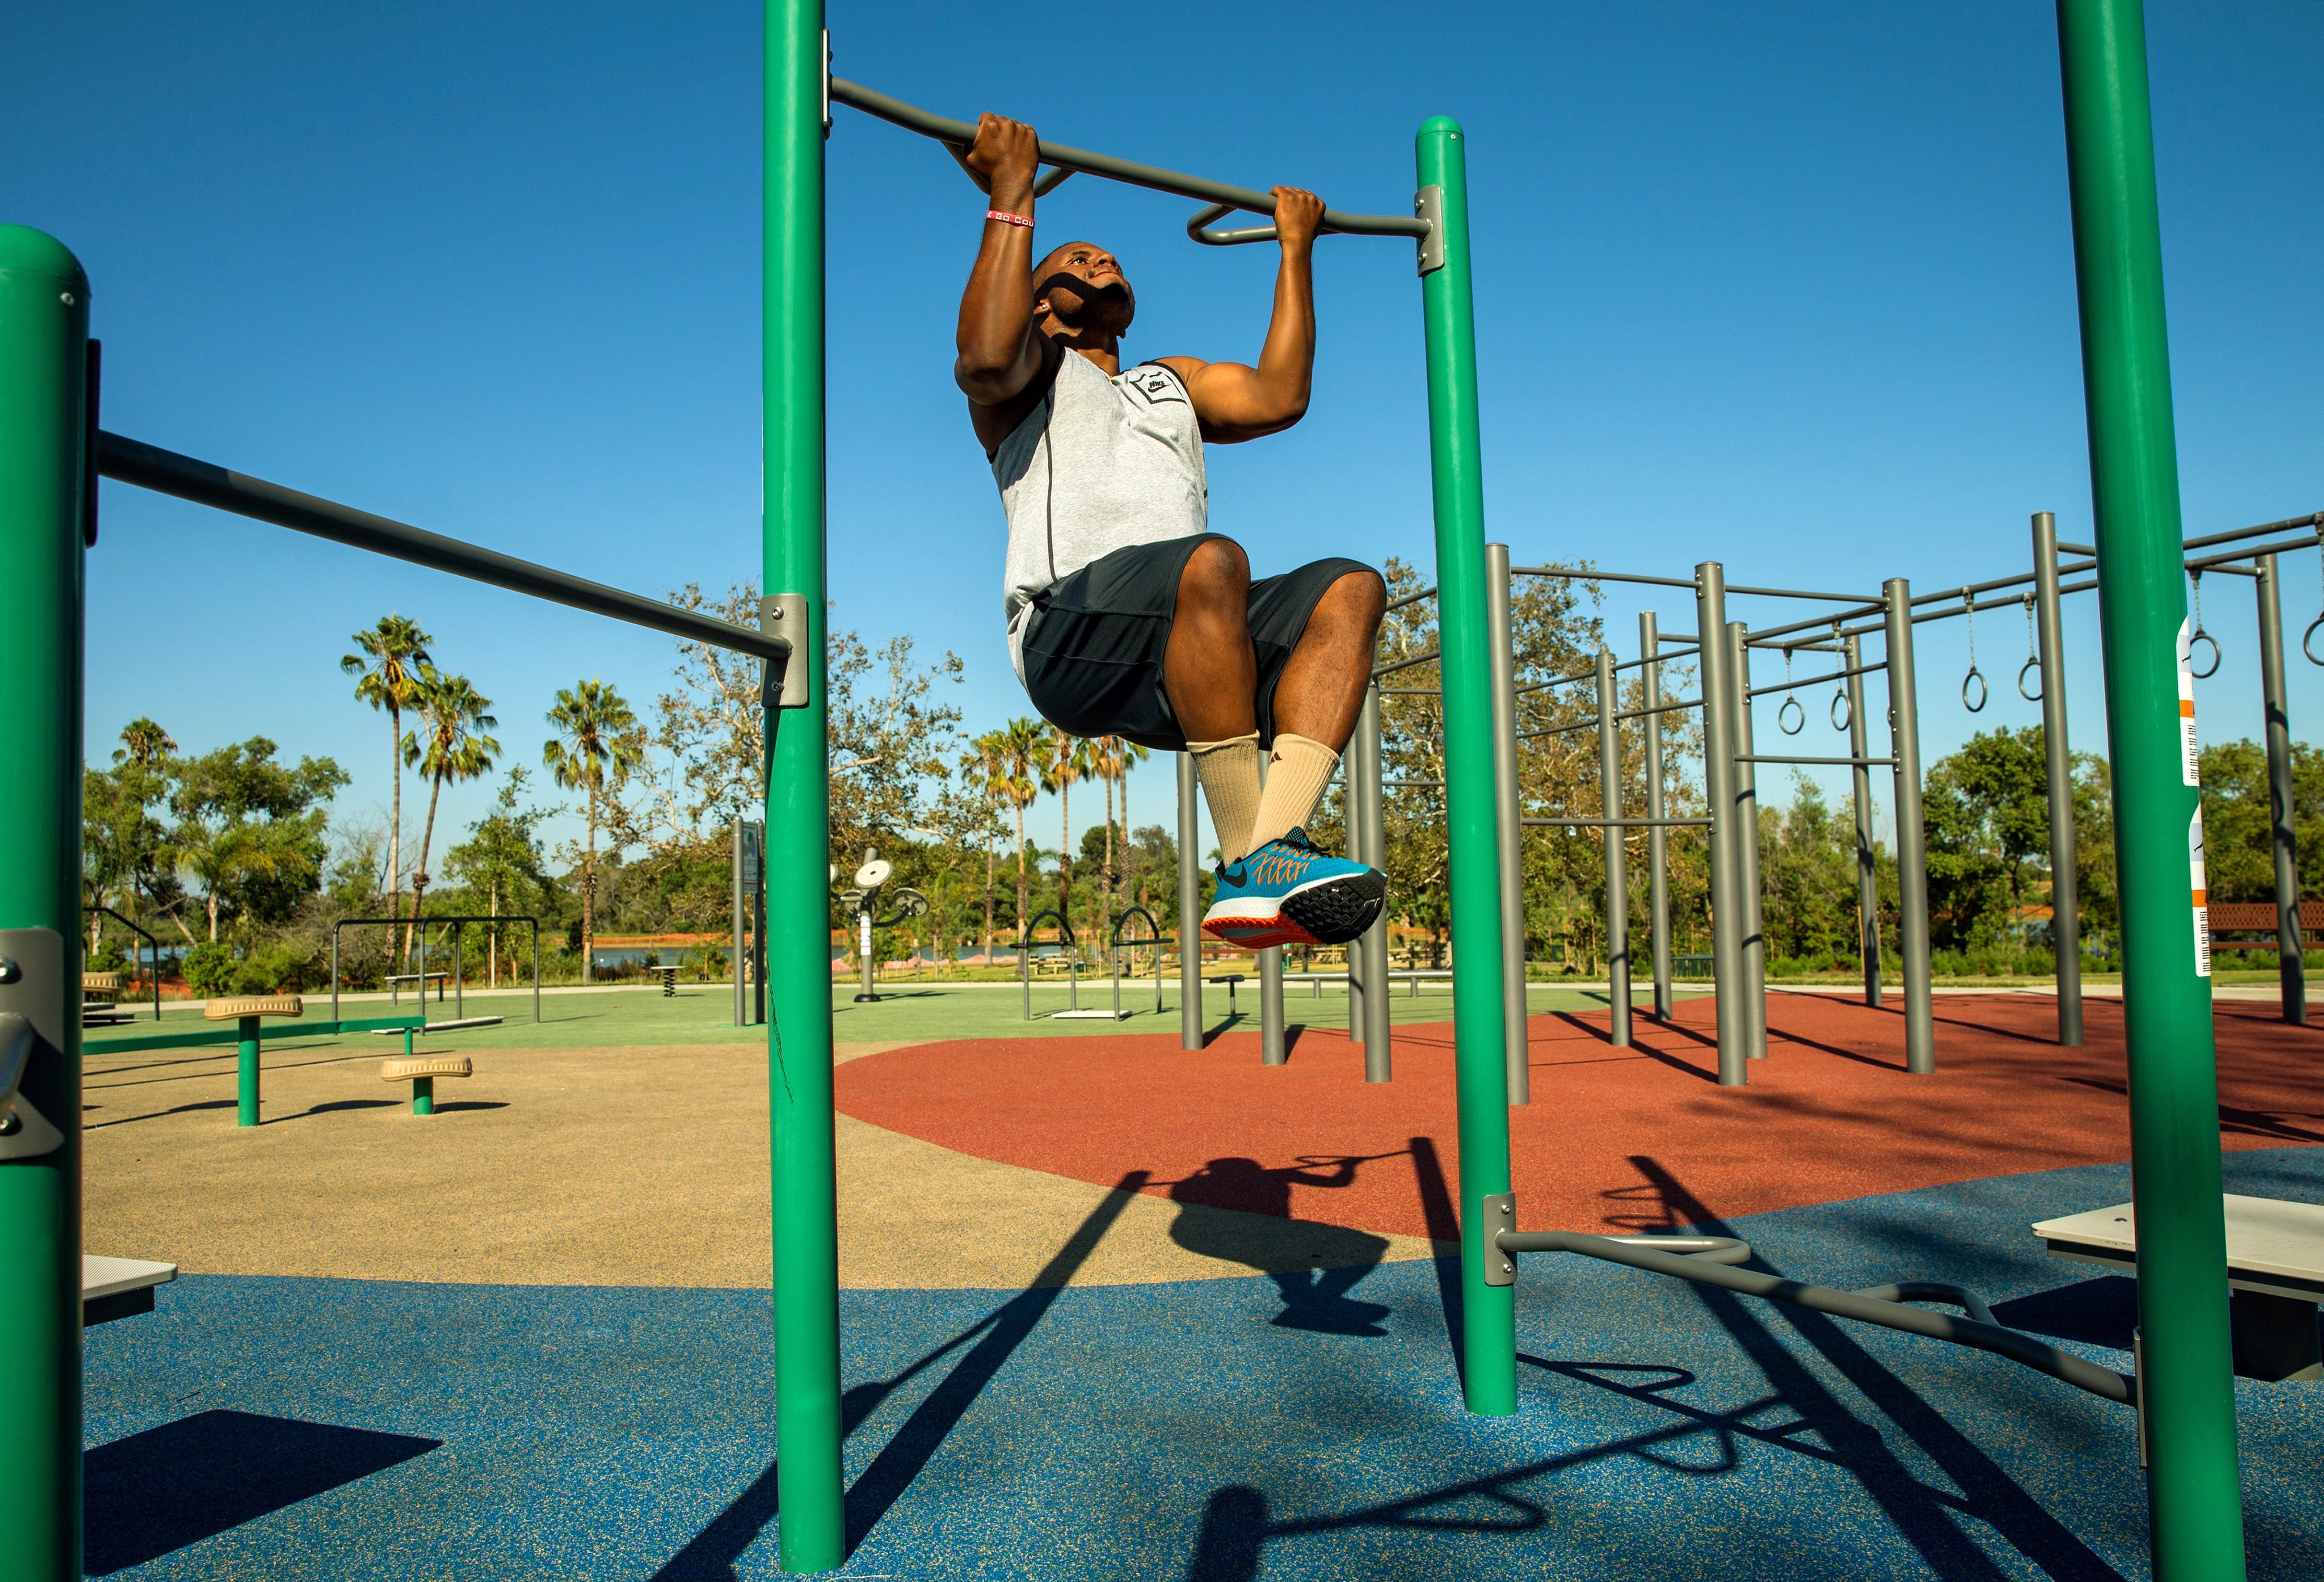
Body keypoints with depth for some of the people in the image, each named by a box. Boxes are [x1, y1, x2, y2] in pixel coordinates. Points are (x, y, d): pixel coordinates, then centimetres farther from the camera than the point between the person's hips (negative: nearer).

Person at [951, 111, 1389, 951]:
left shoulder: (1172, 381, 37)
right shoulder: (1028, 370, 19)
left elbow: (1279, 398, 21)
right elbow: (987, 356, -7)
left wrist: (1296, 249, 28)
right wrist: (1011, 196, -3)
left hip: (1173, 664, 6)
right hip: (1069, 635, -6)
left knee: (1350, 590, -17)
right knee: (1212, 562, -36)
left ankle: (1273, 854, -32)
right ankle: (1243, 866, -32)